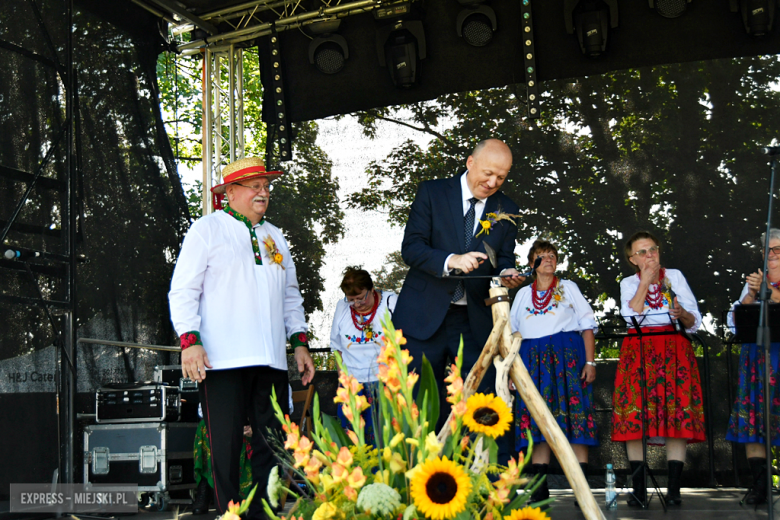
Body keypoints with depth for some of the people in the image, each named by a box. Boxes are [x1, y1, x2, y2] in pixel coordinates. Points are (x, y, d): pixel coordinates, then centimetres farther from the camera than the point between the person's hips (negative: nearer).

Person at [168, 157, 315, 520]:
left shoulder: (274, 237, 22)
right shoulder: (207, 229, 5)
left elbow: (290, 296, 26)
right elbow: (183, 291, -1)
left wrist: (300, 341, 16)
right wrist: (190, 340, -13)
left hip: (270, 361, 5)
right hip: (222, 359, -5)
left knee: (273, 444, 4)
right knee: (226, 446, -5)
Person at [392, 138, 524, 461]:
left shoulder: (506, 210, 9)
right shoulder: (432, 193, 0)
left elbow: (504, 257, 13)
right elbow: (411, 247, -7)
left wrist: (506, 273, -12)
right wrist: (451, 261, -24)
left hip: (476, 321, 2)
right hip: (425, 316, -2)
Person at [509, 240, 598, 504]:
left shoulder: (568, 288, 14)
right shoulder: (523, 294, 20)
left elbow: (587, 326, 8)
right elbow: (513, 332, 20)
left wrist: (590, 362, -3)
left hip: (567, 355, -2)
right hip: (533, 358, 2)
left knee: (574, 412, -11)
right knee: (536, 416, -5)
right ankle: (540, 487, -4)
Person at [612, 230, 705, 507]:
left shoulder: (675, 276, 11)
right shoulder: (628, 283, 12)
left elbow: (694, 322, 6)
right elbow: (631, 315, -9)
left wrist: (682, 313, -15)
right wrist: (645, 282, -6)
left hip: (674, 352, 0)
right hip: (639, 352, 0)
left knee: (677, 414, -9)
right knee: (635, 418, -8)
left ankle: (673, 490, -8)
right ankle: (639, 489, -3)